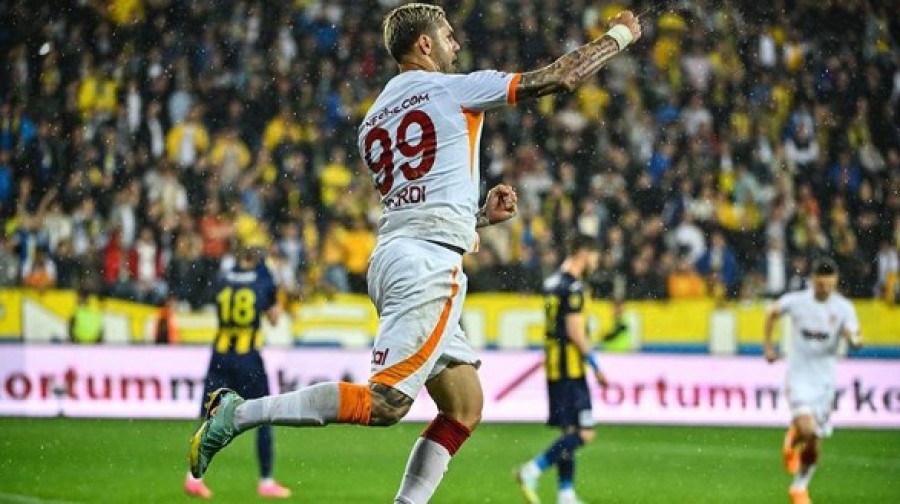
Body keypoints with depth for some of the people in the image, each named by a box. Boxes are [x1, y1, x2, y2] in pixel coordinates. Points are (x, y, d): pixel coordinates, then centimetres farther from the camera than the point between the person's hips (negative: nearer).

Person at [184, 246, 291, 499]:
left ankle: (194, 476, -6)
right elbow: (274, 317, 9)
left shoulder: (222, 283, 4)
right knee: (263, 419, 8)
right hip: (248, 359, -2)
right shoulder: (264, 283, -1)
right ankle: (266, 481, 8)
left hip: (220, 357, 2)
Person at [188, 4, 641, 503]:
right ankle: (240, 412, -18)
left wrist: (482, 214, 23)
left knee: (465, 407, 12)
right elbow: (561, 76, 3)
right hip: (429, 263, -9)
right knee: (384, 402, -16)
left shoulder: (374, 119, 22)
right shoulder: (452, 89, 0)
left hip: (390, 255, 9)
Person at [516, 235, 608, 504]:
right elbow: (575, 331, -18)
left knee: (569, 431, 12)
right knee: (583, 433, -8)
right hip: (570, 368, -10)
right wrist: (596, 365, -11)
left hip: (553, 366, 10)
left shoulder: (552, 282, 15)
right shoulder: (573, 286, -13)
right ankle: (533, 470, -15)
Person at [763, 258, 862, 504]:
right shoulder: (796, 301, -7)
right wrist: (768, 346, 9)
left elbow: (852, 334, -17)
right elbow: (772, 313, 11)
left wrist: (855, 340, -40)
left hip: (824, 379, 2)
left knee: (813, 444, 6)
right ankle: (792, 440, 13)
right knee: (806, 430, -23)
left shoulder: (843, 307, -7)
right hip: (798, 375, -2)